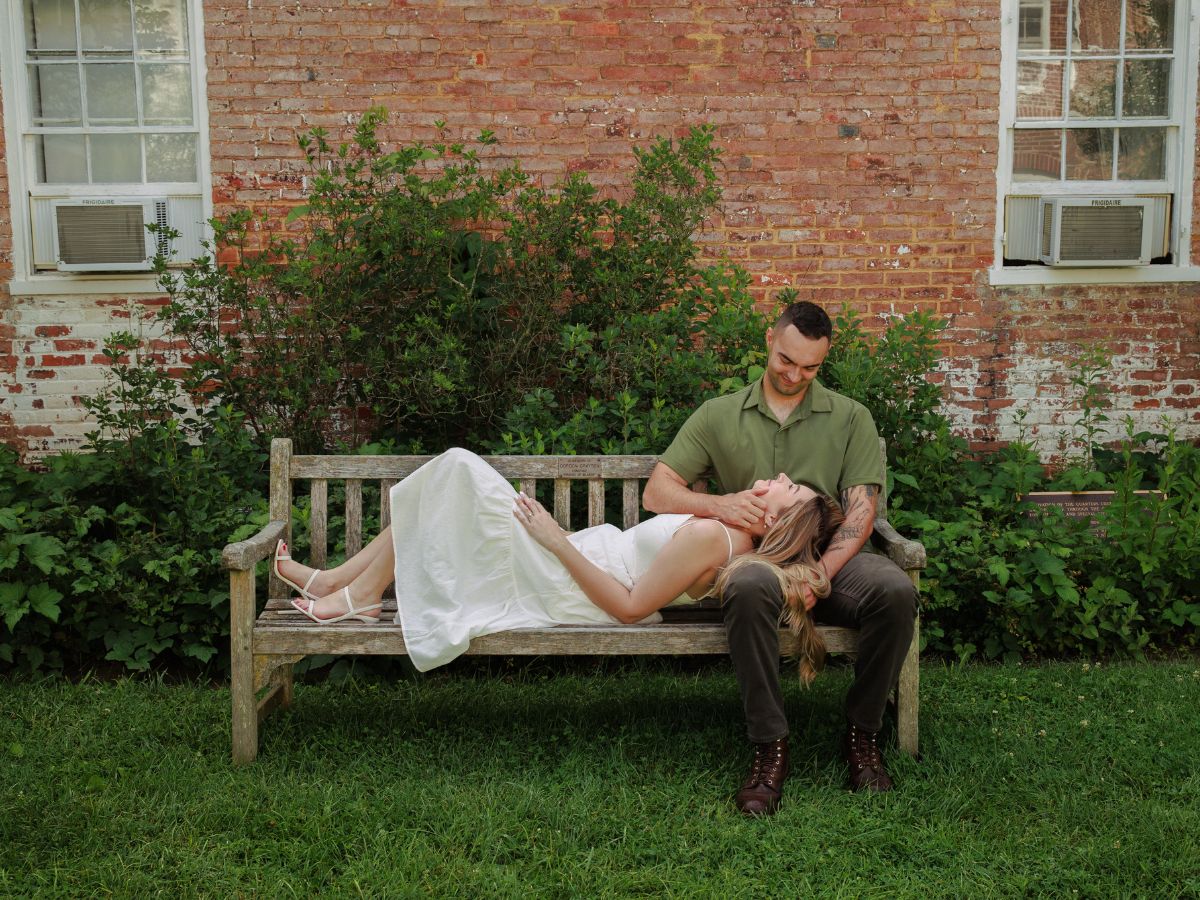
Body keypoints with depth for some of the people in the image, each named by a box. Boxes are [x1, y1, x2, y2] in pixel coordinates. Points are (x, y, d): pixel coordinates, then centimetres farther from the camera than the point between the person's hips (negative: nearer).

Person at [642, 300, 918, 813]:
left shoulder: (850, 418, 13)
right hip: (757, 557, -1)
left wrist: (819, 574, -15)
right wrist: (718, 505, -14)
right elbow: (656, 492, 7)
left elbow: (861, 509, 2)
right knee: (750, 589, -39)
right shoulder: (718, 417, 13)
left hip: (833, 558, 1)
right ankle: (769, 746, -25)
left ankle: (862, 734, -12)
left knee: (894, 590, -32)